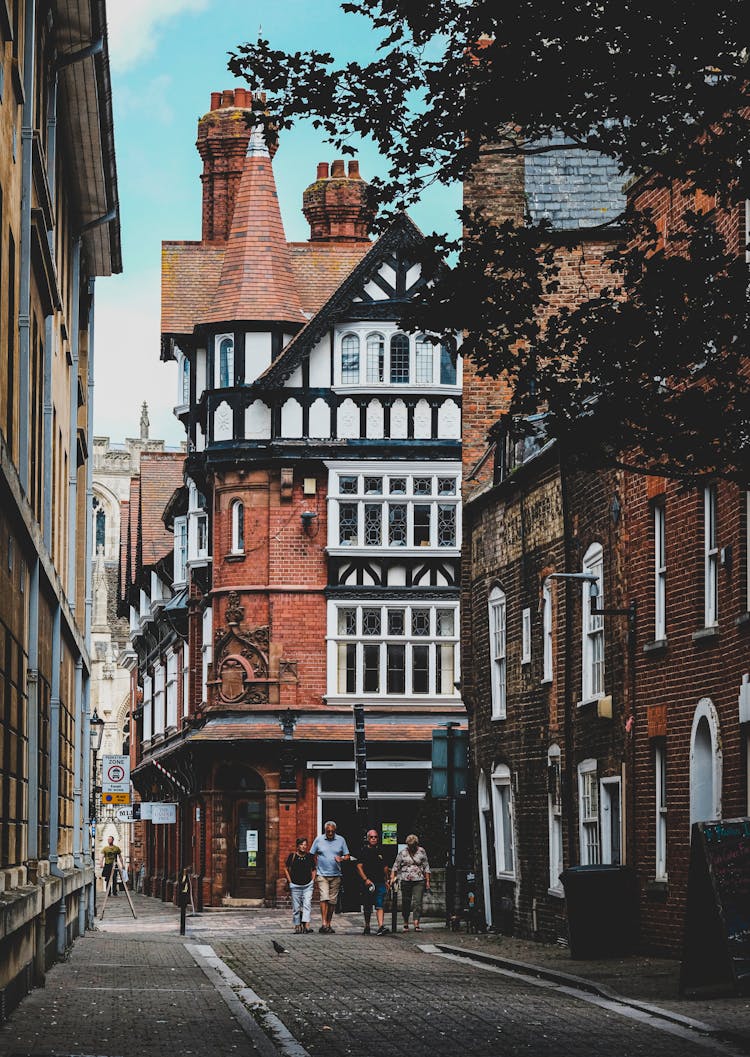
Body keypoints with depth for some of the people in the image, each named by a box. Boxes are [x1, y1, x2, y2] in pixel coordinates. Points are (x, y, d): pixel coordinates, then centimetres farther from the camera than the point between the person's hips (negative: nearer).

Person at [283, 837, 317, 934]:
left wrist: (312, 880, 6)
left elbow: (313, 870, 17)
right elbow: (286, 869, 6)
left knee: (307, 905, -11)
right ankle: (297, 925, 13)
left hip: (308, 885, 1)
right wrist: (290, 881, 0)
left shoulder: (309, 856, 3)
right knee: (296, 907, 3)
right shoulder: (292, 856, -3)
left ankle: (306, 925, -19)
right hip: (295, 885, -1)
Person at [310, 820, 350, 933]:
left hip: (336, 875, 2)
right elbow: (312, 855, 11)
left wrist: (341, 858, -12)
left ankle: (329, 924, 14)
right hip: (322, 874, -2)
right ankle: (324, 924, -19)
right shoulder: (318, 840, 3)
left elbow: (347, 856, 9)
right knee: (324, 898, -15)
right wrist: (316, 867, 4)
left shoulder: (341, 840, 6)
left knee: (332, 900, 5)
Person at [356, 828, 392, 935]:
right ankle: (367, 927, 21)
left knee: (380, 905, -11)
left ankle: (381, 926, -22)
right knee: (367, 906, 8)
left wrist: (387, 881, 16)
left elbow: (385, 867, 19)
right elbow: (359, 866, -5)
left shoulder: (381, 851, 11)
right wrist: (365, 879, -15)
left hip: (380, 882, 1)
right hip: (368, 882, -1)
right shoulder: (364, 851, 1)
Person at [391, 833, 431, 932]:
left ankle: (416, 924, -13)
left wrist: (427, 881, 6)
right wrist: (392, 878, -4)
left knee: (417, 902, -9)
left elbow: (426, 867, 9)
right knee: (405, 903, 4)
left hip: (419, 880, -1)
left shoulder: (421, 852, 6)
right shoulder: (403, 852, 5)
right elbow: (396, 866, 7)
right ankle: (405, 924, 16)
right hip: (405, 880, 1)